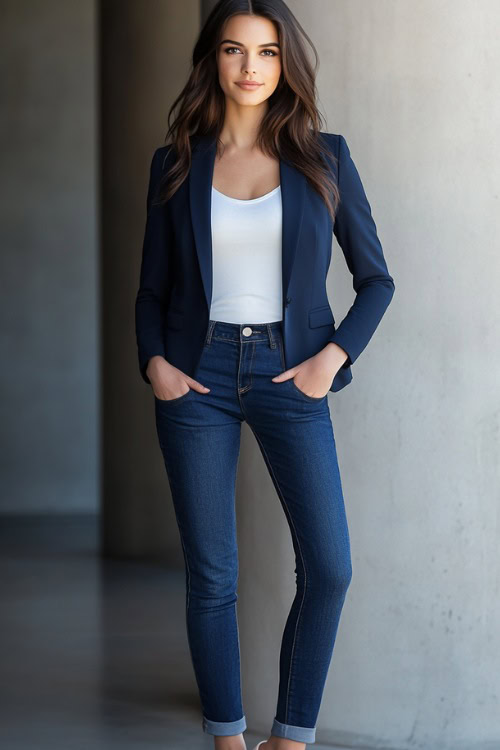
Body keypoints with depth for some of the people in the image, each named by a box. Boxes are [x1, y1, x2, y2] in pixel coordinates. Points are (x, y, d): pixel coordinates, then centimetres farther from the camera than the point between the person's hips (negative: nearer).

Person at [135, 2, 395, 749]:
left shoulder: (324, 157, 3)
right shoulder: (176, 164, 5)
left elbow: (375, 278, 6)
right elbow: (154, 286, 10)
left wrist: (333, 357, -8)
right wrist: (154, 360, -7)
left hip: (288, 376, 0)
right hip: (199, 377, 0)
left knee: (329, 567, -8)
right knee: (211, 575, 1)